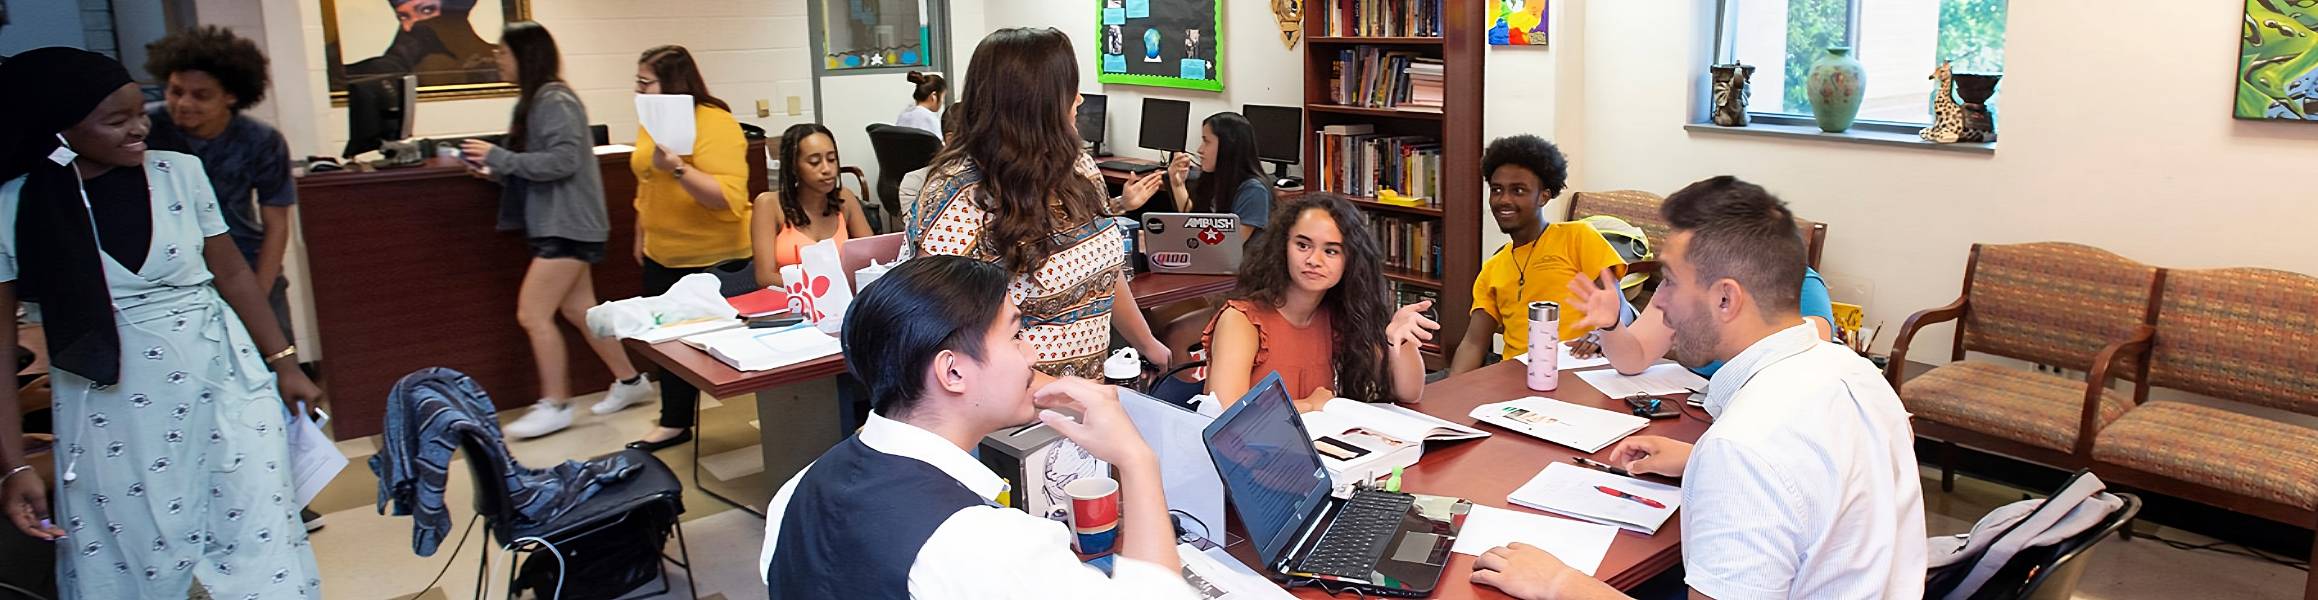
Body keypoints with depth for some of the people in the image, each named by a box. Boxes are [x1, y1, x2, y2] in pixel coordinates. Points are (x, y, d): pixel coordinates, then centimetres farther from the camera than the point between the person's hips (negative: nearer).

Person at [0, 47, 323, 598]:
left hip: (222, 387, 1)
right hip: (110, 417, -1)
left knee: (259, 544, 3)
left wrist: (283, 363, 8)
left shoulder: (179, 172, -2)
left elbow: (231, 272, 8)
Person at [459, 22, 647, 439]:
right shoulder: (534, 101, 15)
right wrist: (494, 170, 3)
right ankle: (630, 381, 24)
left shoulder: (555, 101, -15)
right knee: (579, 310, 13)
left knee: (532, 314, -7)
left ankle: (556, 405, 3)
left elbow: (563, 161, -23)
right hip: (555, 223, 10)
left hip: (568, 224, -10)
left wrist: (498, 156, -20)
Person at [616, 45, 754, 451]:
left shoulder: (714, 123, -17)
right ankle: (674, 423, 25)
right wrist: (641, 236, 25)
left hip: (714, 258, -8)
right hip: (663, 256, 8)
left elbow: (729, 197, -27)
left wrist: (677, 168, -35)